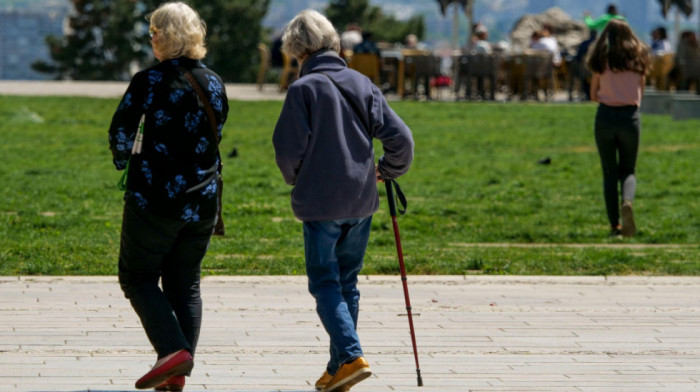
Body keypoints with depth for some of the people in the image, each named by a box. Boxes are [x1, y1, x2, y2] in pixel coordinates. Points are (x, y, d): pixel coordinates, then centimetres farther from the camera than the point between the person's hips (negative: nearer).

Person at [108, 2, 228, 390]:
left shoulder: (149, 81, -10)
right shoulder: (214, 84, 7)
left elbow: (121, 129, -9)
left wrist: (123, 161, 10)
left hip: (154, 198, -5)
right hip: (202, 199, 5)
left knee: (137, 277, 6)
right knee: (185, 283, 12)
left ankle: (173, 350, -14)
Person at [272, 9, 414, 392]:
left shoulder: (303, 89, -9)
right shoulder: (362, 84, 6)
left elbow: (288, 149, -10)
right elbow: (401, 137, 2)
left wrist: (296, 179, 11)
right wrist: (388, 170, 21)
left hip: (320, 203, -5)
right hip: (361, 202, 5)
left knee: (325, 284, 1)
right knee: (347, 284, 14)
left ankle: (351, 356, -18)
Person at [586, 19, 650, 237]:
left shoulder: (601, 61, 2)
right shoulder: (637, 58, 5)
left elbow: (593, 95, 3)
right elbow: (640, 94, 8)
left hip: (605, 116, -1)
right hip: (630, 116, 1)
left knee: (609, 172, 8)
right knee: (628, 170, 12)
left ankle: (615, 224, 2)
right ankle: (627, 201, -21)